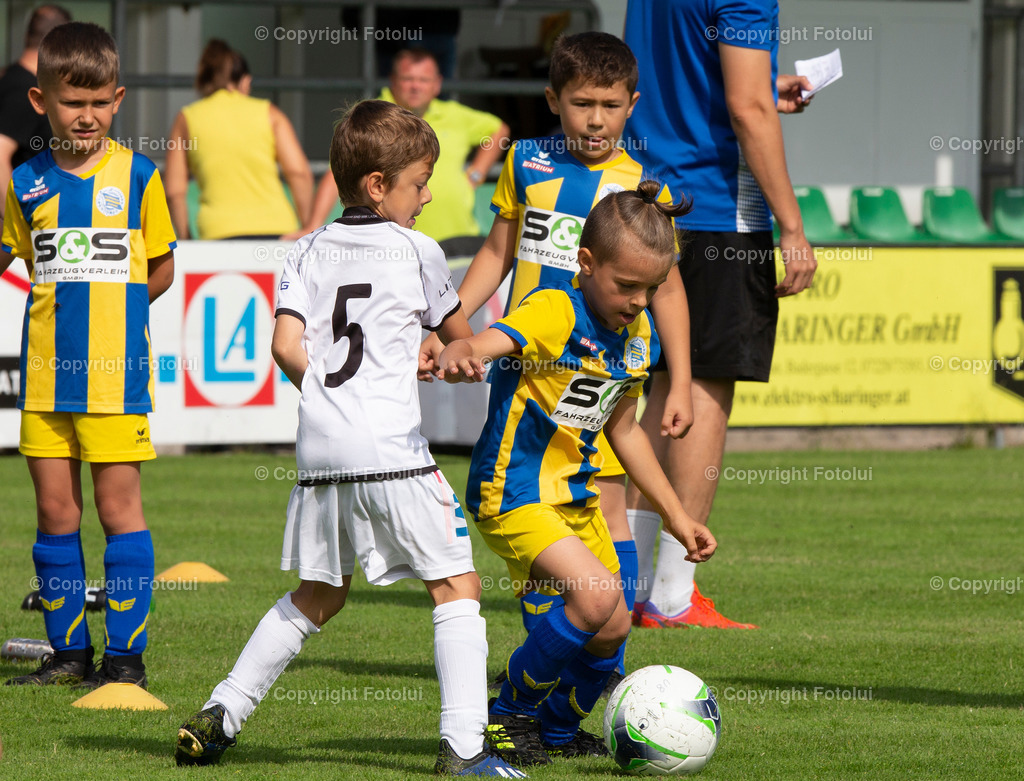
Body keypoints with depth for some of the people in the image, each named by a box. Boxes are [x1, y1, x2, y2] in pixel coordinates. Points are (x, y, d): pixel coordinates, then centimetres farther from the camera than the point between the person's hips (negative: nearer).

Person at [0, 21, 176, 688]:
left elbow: (161, 268, 7)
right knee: (55, 512, 5)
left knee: (118, 505, -2)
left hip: (116, 375, -3)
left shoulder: (136, 176, 0)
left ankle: (126, 653, 4)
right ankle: (68, 651, 14)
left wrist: (110, 308, -1)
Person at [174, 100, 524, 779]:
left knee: (319, 595, 21)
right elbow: (462, 339, 15)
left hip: (320, 447, 5)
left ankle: (220, 716, 18)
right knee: (457, 587, 1)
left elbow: (287, 346, 1)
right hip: (392, 450, -5)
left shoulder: (311, 251, 12)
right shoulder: (416, 251, 2)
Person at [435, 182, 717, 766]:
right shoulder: (554, 314, -20)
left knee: (611, 629, 10)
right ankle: (509, 715, -6)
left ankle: (559, 730, 37)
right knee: (596, 596, -25)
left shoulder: (639, 335, 6)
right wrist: (457, 359, -64)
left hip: (575, 495, 8)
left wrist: (676, 515, 21)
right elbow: (481, 344, -39)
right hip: (512, 493, -8)